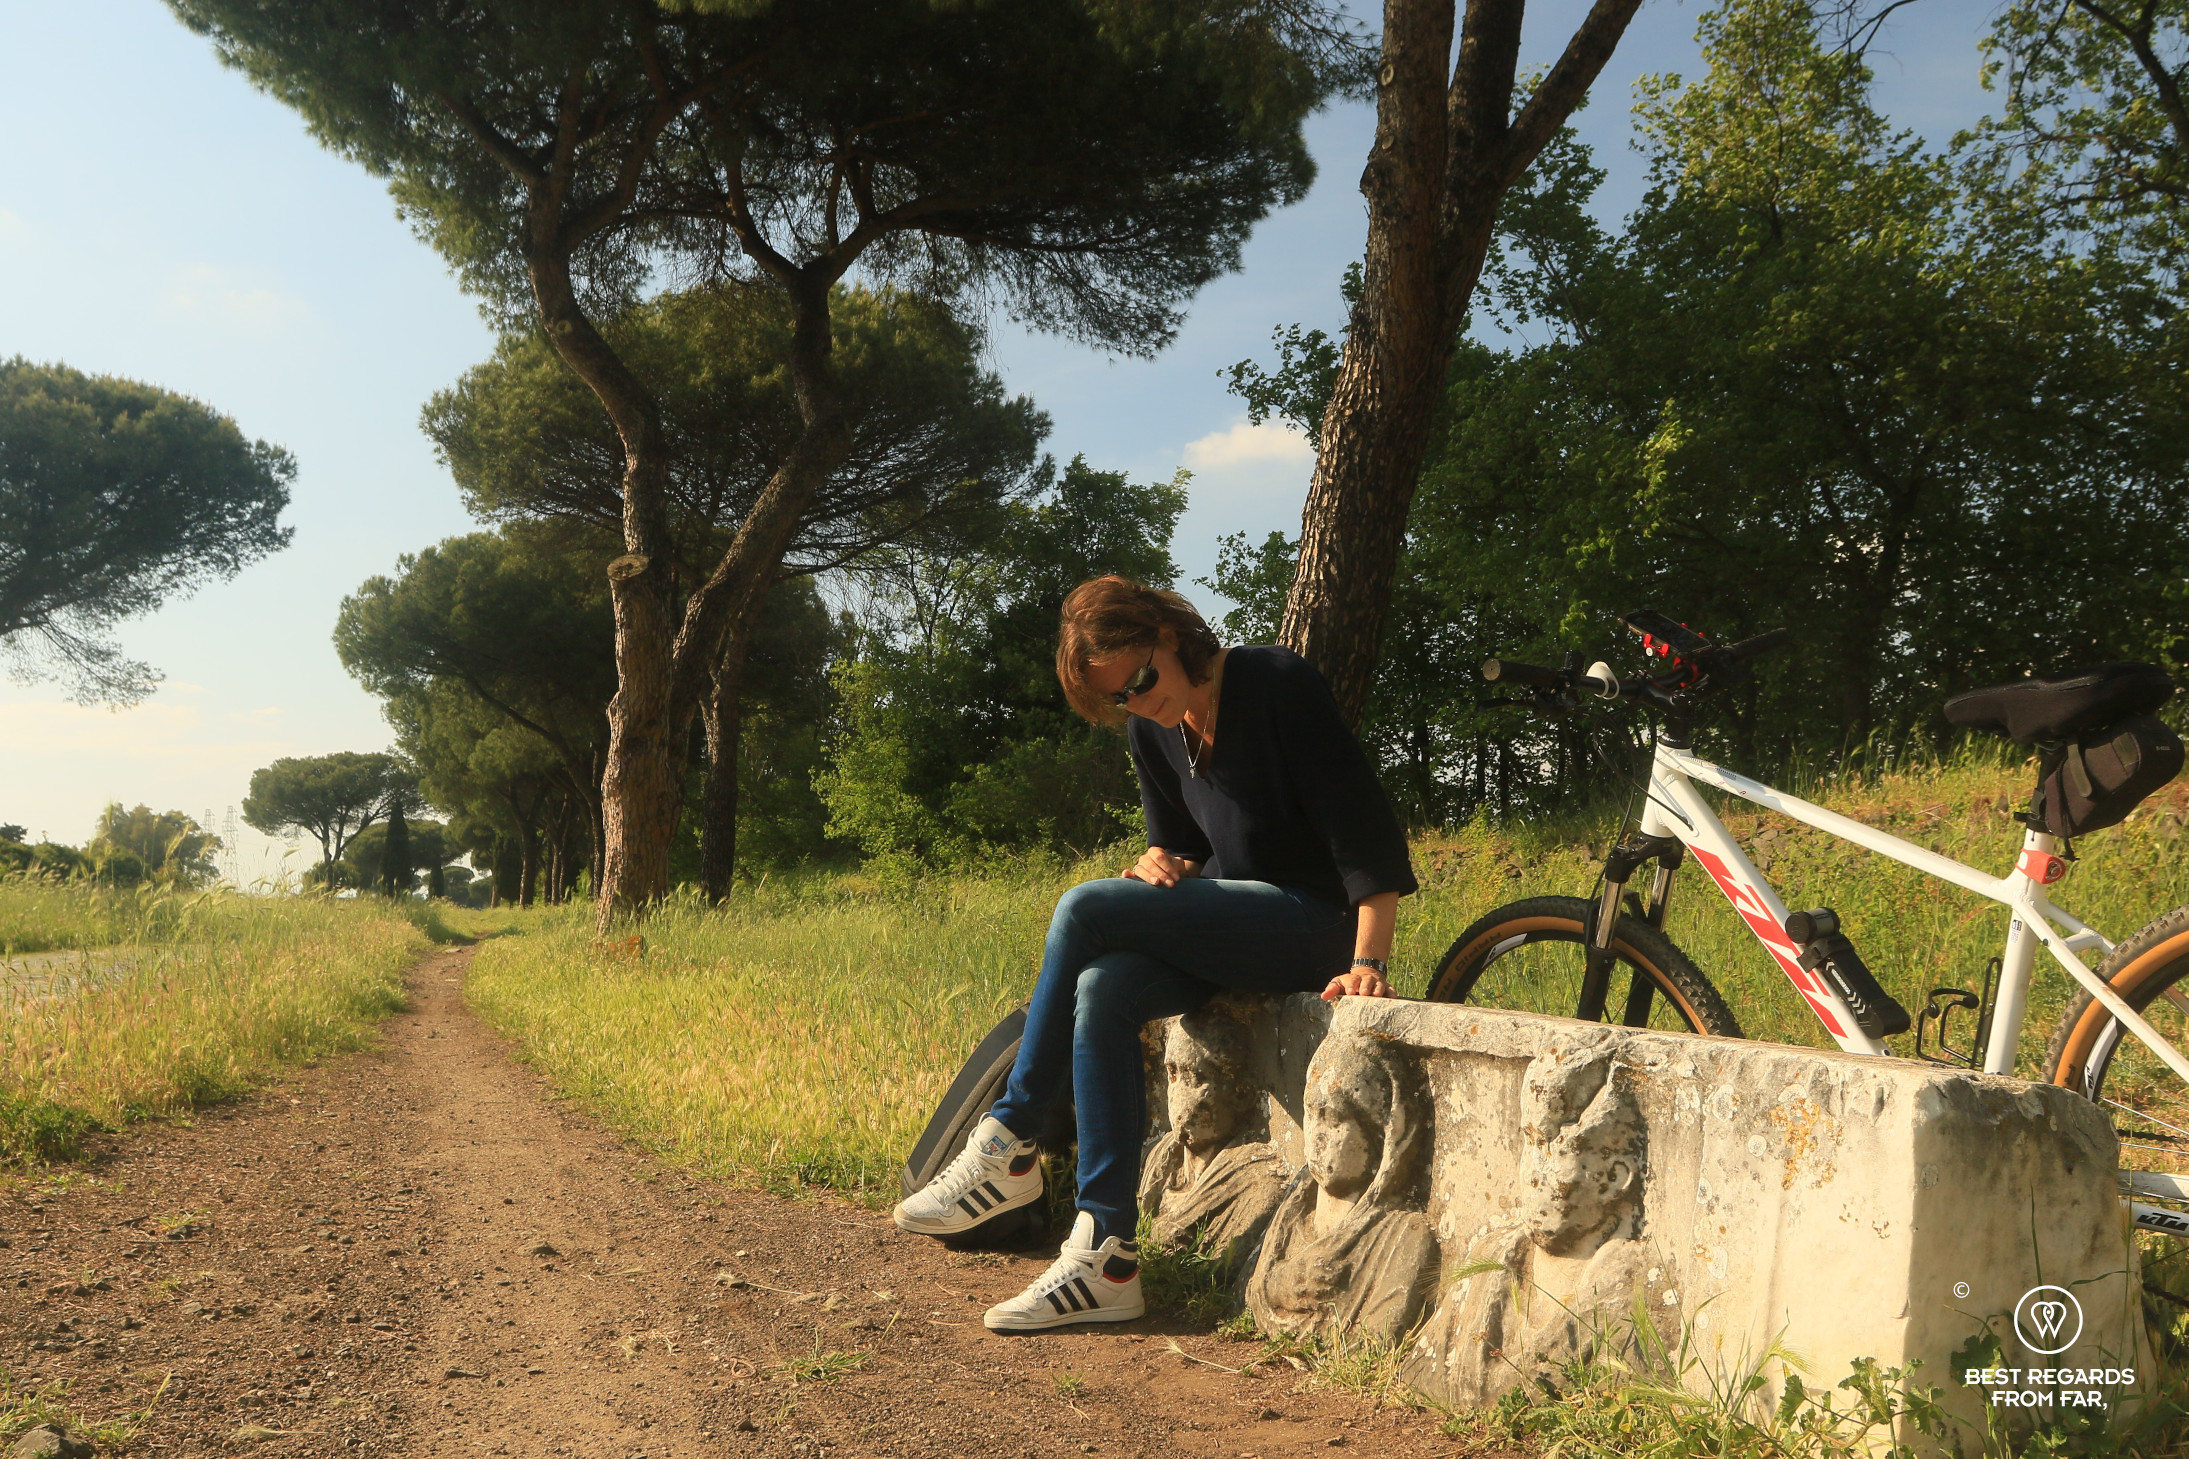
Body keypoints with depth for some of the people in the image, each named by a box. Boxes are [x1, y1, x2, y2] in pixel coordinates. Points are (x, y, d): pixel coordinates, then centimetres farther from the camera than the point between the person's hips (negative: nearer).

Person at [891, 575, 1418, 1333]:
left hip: (1312, 924, -6)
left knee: (1084, 909, -22)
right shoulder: (1153, 732, 7)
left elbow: (1365, 828, -16)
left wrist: (1368, 962, -25)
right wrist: (1163, 867, -6)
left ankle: (1009, 1145, -8)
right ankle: (1104, 1257, -23)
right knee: (1103, 992, -25)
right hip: (1229, 927, 7)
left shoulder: (1280, 685, -12)